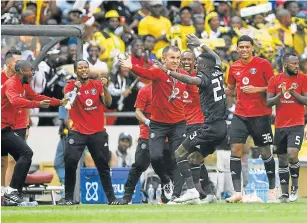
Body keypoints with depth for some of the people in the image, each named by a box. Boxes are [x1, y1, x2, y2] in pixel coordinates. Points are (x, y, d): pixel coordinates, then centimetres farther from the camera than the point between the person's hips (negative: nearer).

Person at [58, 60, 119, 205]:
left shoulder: (97, 84, 7)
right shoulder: (71, 86, 2)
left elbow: (108, 103, -3)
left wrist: (104, 88, -19)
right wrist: (75, 89, -28)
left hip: (98, 132, 2)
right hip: (78, 132, -2)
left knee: (103, 166, 6)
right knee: (70, 163, -15)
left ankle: (111, 198, 12)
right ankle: (68, 198, -10)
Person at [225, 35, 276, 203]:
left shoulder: (263, 64, -5)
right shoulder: (234, 67, 8)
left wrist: (256, 89, -17)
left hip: (260, 115, -3)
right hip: (240, 115, 4)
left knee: (265, 151, 4)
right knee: (235, 149, -9)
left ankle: (272, 189, 21)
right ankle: (237, 192, -10)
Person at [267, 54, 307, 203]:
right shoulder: (275, 80, 4)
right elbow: (268, 102, 1)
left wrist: (294, 93, -18)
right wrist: (280, 95, -16)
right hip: (280, 126, 3)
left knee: (292, 154, -20)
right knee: (282, 160, 6)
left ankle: (295, 186, 1)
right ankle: (284, 193, 13)